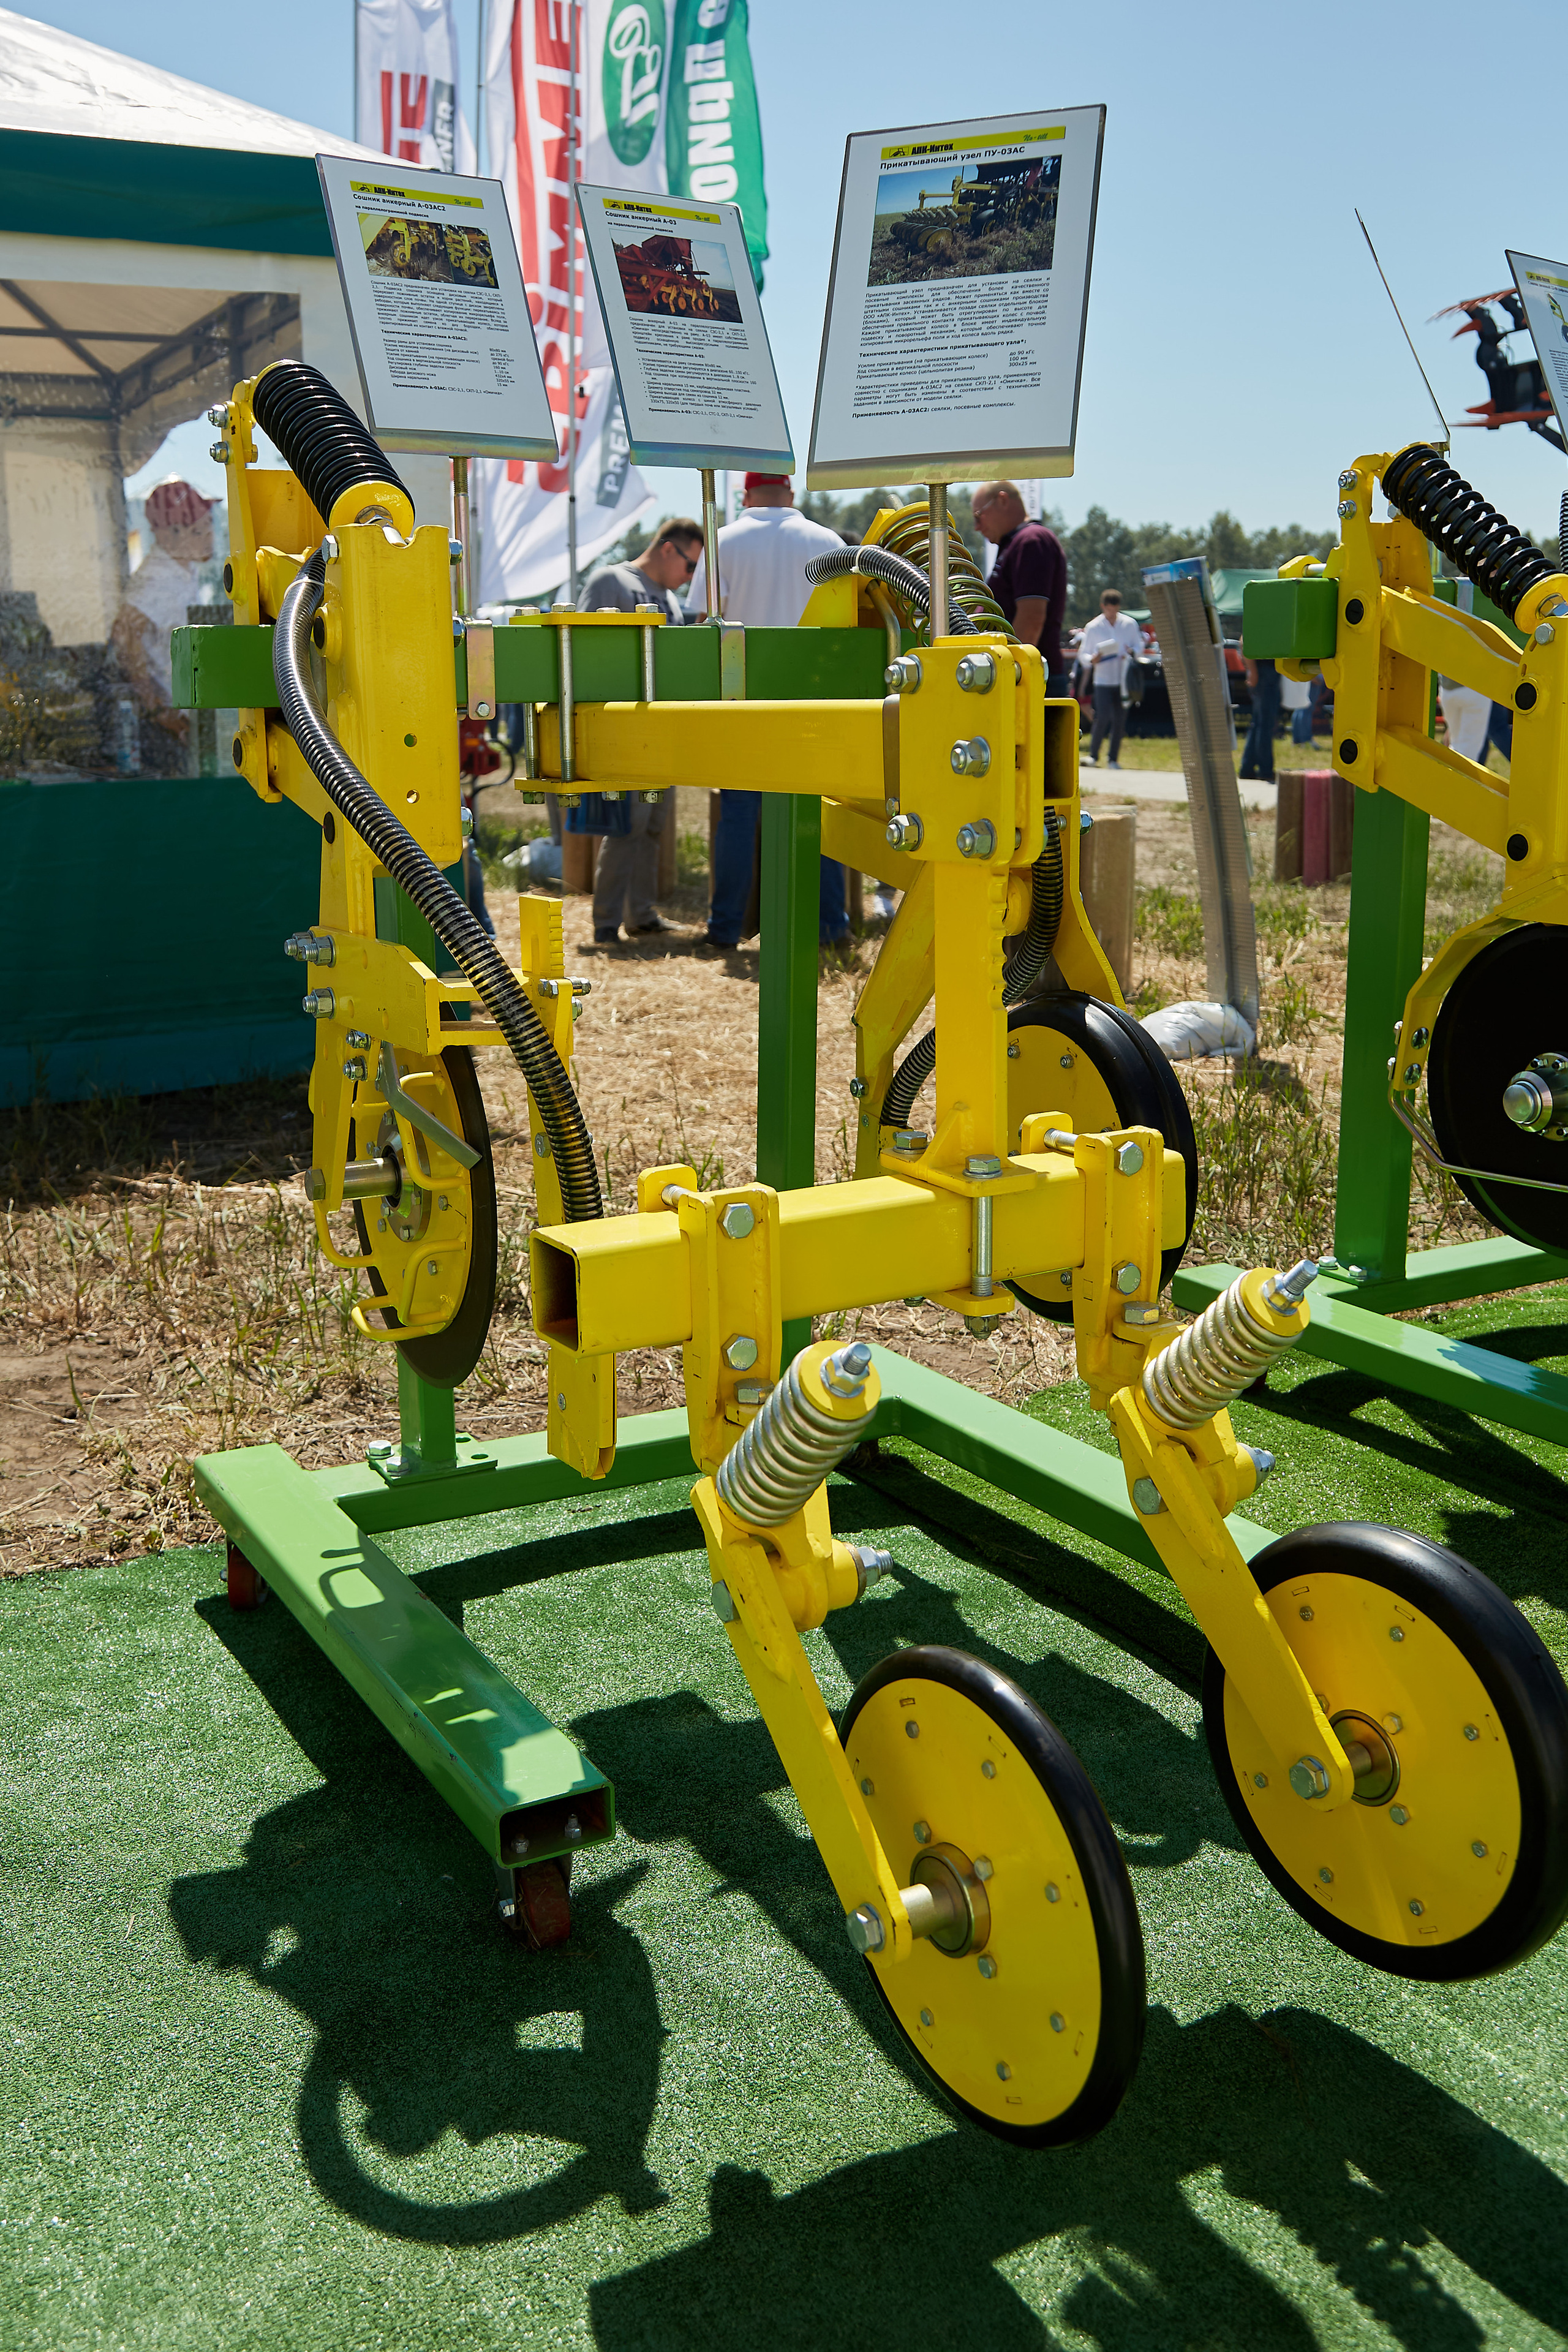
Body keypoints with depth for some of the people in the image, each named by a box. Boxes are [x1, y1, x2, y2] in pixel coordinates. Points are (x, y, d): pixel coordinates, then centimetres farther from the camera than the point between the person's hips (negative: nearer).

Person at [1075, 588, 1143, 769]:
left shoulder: (1129, 624, 5)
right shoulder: (1093, 627, 1)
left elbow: (1139, 646, 12)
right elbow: (1082, 654, 5)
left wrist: (1131, 652, -11)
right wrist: (1092, 660, -17)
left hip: (1124, 679, 2)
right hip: (1103, 681, -2)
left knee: (1120, 720, 2)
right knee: (1103, 717, -13)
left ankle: (1114, 759, 11)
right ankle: (1093, 755, 2)